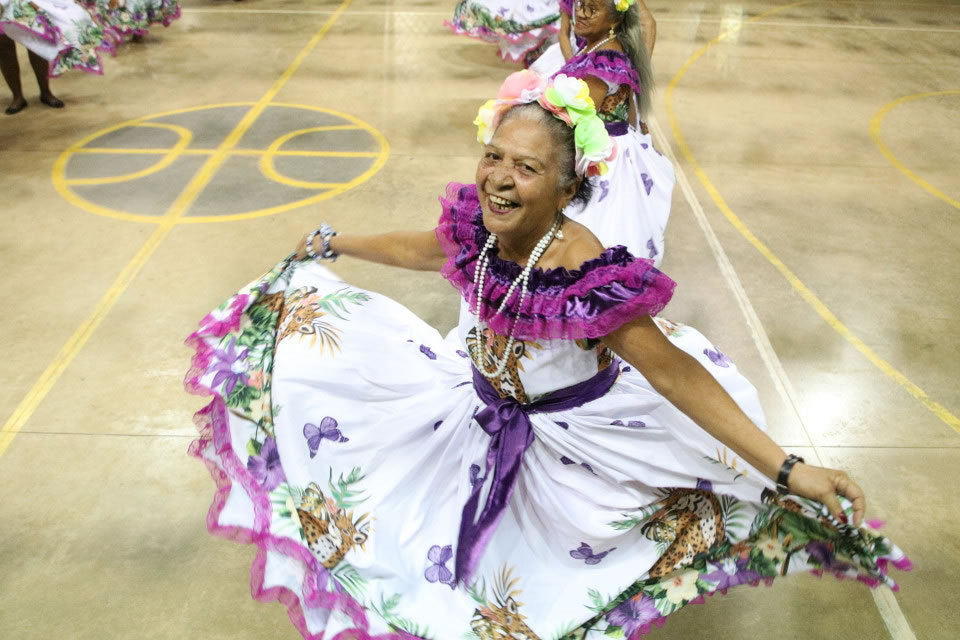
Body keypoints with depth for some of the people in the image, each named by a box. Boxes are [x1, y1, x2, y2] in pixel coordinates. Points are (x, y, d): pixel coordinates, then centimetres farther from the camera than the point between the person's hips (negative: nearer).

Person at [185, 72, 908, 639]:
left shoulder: (586, 275, -36)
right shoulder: (474, 228, -19)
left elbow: (674, 371, -31)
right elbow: (418, 249, 4)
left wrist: (787, 469, -35)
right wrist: (334, 242, 21)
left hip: (568, 438, -5)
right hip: (475, 399, 6)